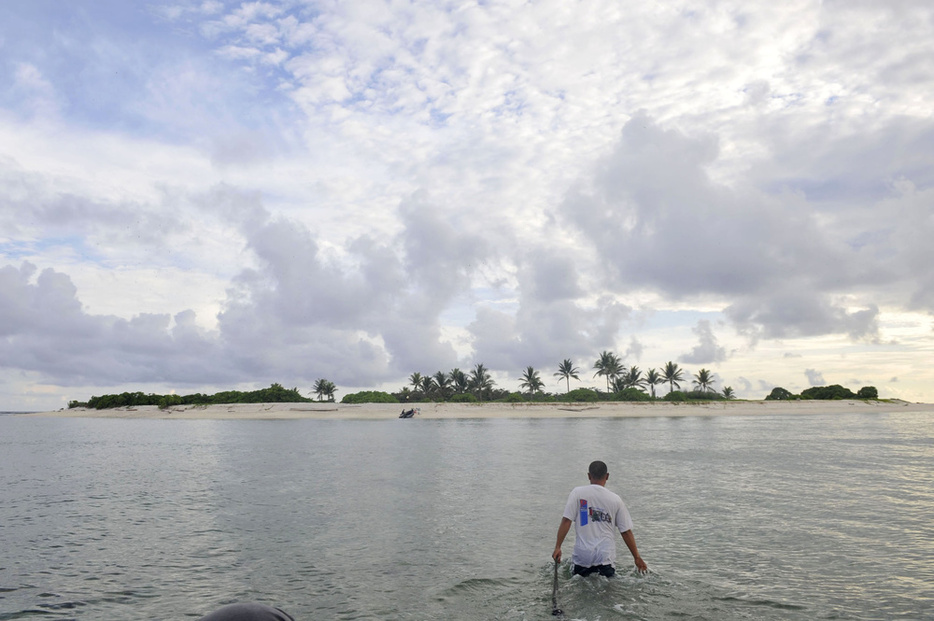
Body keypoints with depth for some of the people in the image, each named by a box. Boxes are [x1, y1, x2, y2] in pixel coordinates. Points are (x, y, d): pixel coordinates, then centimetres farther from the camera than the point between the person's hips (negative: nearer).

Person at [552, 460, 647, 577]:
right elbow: (626, 532, 5)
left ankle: (586, 572, -10)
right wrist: (637, 557, 15)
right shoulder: (616, 500, 1)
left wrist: (557, 547, -4)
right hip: (606, 555, 0)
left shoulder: (577, 493, -2)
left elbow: (566, 521, -8)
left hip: (583, 553, 0)